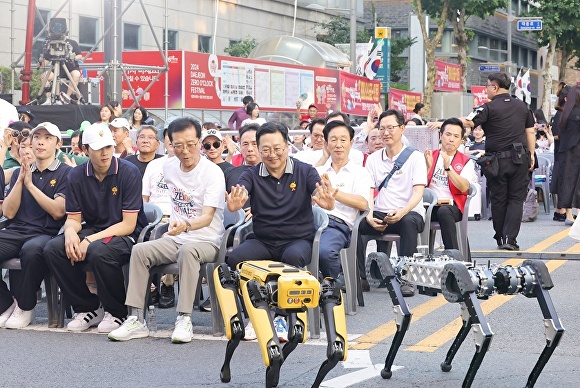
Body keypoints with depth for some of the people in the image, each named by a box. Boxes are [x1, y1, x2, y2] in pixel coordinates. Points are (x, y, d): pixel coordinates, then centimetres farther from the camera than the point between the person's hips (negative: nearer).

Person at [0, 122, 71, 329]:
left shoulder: (65, 173, 6)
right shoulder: (19, 172, 20)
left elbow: (58, 211, -7)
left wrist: (30, 184, -7)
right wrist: (20, 180, -1)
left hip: (46, 234, -4)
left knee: (31, 249, -39)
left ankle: (25, 307, -16)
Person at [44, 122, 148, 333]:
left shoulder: (129, 172, -12)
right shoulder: (76, 176, 2)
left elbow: (128, 224, -15)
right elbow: (73, 218, 6)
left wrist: (90, 240, -23)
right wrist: (70, 231, -21)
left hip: (126, 236, -5)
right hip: (92, 230, 5)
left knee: (99, 251, -37)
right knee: (53, 249, -20)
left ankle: (116, 313, -11)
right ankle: (87, 308, -2)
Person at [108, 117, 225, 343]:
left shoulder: (213, 172, -13)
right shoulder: (169, 167, 6)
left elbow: (207, 216, -26)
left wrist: (186, 225, -45)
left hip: (206, 241, -6)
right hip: (175, 239, 6)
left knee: (188, 251, -38)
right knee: (140, 251, -19)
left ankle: (184, 319, -35)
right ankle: (137, 320, -20)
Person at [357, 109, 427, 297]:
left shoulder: (415, 157, 3)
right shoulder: (373, 158, 14)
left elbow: (418, 191, -8)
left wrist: (403, 212, -28)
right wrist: (369, 216, -15)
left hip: (409, 213, -3)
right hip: (380, 214, 3)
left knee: (408, 222, -39)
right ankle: (362, 276, -16)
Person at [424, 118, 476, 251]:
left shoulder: (466, 162, 11)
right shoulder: (430, 156, 17)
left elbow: (463, 187, -8)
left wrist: (448, 167, -16)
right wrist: (428, 166, -9)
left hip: (451, 206, -1)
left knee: (444, 212, -38)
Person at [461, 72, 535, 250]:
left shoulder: (489, 108, -7)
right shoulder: (522, 106, 9)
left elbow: (468, 123, -17)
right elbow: (530, 132, 11)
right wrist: (531, 155, 17)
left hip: (497, 160, -3)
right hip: (520, 158, 3)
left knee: (498, 200, 9)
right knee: (516, 199, 4)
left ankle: (500, 239, 17)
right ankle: (510, 239, -6)